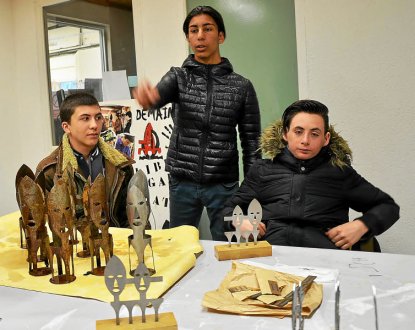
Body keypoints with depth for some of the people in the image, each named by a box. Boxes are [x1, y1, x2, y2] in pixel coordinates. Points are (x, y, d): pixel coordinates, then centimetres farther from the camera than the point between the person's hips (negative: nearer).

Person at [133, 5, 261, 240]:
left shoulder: (242, 86, 0)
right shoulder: (178, 77, 2)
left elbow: (251, 143, 1)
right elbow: (158, 96, -21)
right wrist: (146, 96, -45)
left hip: (223, 185, -1)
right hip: (182, 183, 1)